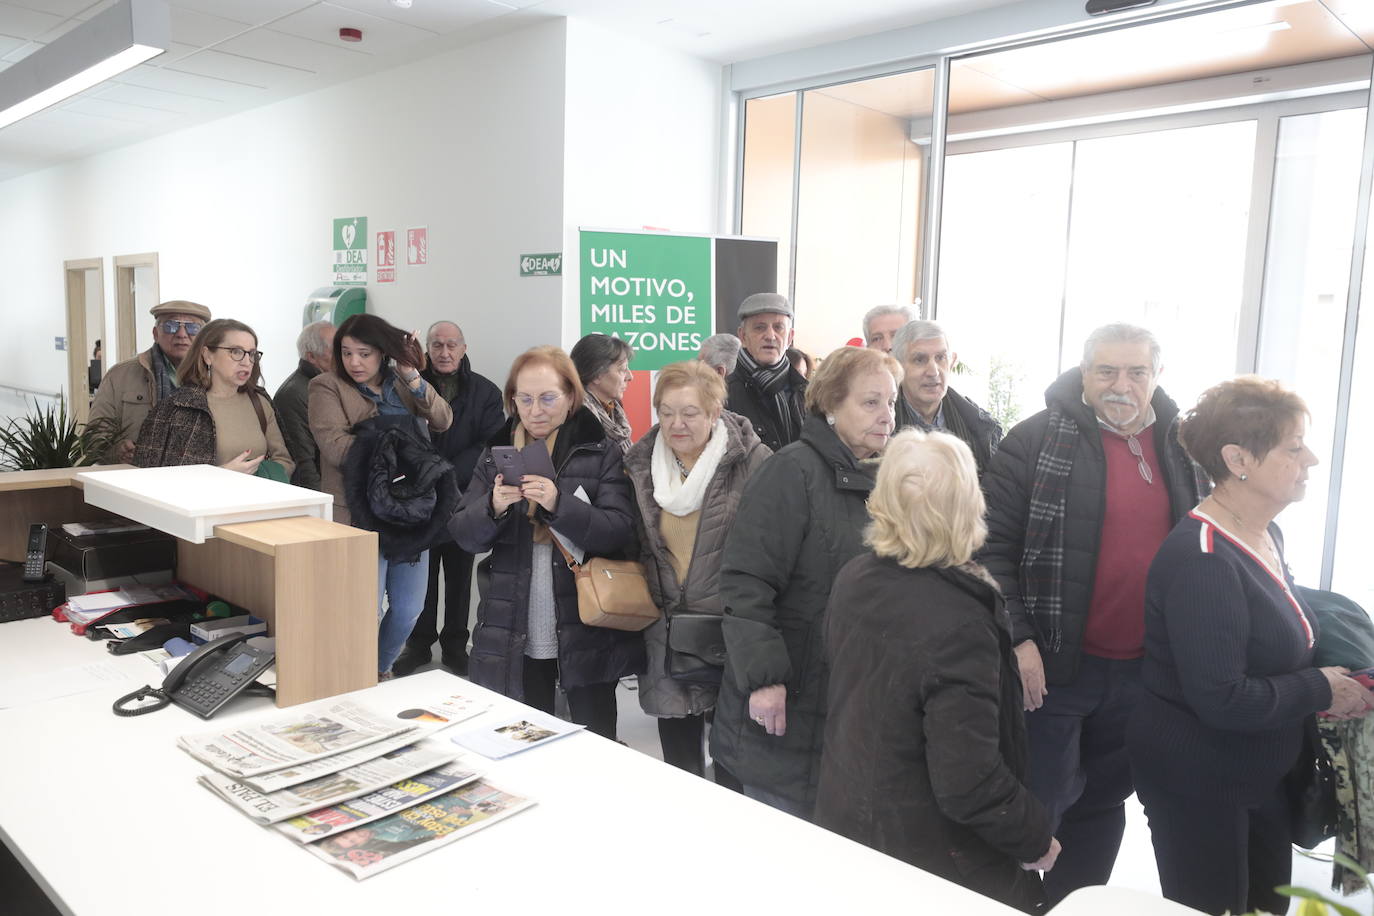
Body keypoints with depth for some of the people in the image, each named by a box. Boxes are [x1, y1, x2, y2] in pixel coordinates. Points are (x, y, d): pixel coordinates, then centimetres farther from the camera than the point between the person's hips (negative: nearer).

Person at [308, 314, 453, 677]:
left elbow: (442, 421, -3)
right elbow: (335, 447, -16)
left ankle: (380, 672, 36)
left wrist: (413, 379, -14)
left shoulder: (401, 385, 12)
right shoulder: (327, 387, -1)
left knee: (409, 608, 13)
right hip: (359, 515, -5)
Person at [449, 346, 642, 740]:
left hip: (587, 633, -2)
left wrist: (559, 504, -28)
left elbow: (620, 531, -12)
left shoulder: (603, 454, -3)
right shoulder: (497, 454, 7)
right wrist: (493, 507, -18)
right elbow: (464, 536, 4)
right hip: (513, 637, 3)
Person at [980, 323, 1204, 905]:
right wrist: (1018, 637, -18)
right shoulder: (1038, 440, -10)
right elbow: (992, 544, -12)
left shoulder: (1182, 445, 5)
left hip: (1144, 671, 5)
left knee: (1104, 803, 20)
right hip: (1055, 666, -5)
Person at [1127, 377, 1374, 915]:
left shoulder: (1266, 535, 3)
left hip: (1260, 777, 9)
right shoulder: (1201, 558, -28)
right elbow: (1222, 700, -31)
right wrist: (1320, 691, -16)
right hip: (1197, 784, -9)